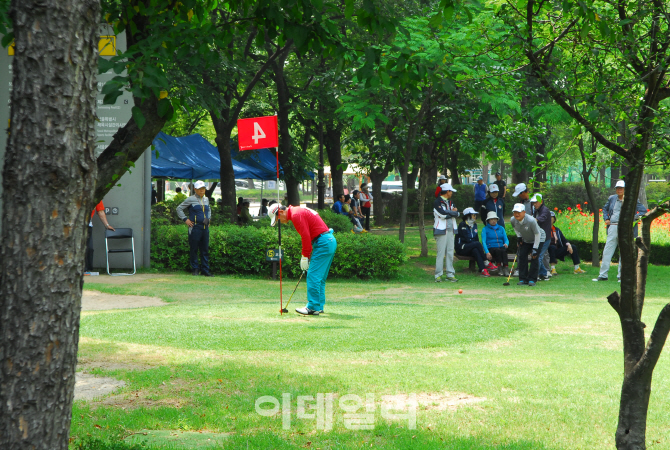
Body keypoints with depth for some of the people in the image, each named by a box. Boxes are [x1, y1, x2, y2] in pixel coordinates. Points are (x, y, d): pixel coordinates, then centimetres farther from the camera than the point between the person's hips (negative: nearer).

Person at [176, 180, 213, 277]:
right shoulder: (191, 199, -2)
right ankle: (195, 269, 7)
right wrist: (185, 219, -6)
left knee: (205, 250, 7)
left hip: (205, 228, 6)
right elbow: (179, 208, 1)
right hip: (195, 228, -6)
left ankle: (205, 270, 12)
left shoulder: (206, 199, 16)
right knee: (194, 249, -1)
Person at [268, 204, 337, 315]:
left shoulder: (296, 214, -13)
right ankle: (319, 306, 15)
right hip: (330, 241, 10)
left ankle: (313, 307, -8)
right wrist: (307, 255, 16)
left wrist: (305, 257, -9)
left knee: (313, 276, -8)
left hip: (323, 242, -10)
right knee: (320, 278, 13)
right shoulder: (299, 211, 19)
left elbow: (306, 236, -17)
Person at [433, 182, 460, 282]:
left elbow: (456, 213, 6)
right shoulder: (437, 202, -7)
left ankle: (450, 274, 11)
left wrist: (447, 212, -12)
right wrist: (452, 212, -4)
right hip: (441, 230, -7)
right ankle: (438, 275, -4)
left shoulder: (449, 202, 18)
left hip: (450, 230, 7)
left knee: (450, 252, 6)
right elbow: (442, 214, -19)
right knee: (441, 252, -8)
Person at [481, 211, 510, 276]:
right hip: (491, 248, -3)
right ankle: (500, 269, -38)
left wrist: (506, 244, -13)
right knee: (498, 250, -36)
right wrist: (487, 252, -20)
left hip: (501, 247, 3)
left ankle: (506, 269, -46)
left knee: (504, 250, -33)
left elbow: (506, 239, 14)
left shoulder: (501, 228, 20)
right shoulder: (485, 229, 8)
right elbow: (483, 241, -4)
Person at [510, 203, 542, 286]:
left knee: (534, 258, -14)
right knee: (522, 256, -5)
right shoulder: (513, 220, -19)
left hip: (537, 240, -5)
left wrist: (535, 248, -24)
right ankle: (523, 279, 0)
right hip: (525, 241, 5)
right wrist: (518, 236, -3)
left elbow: (537, 234, -25)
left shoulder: (531, 220, -36)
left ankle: (532, 279, -7)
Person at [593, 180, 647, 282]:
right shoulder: (612, 198, 14)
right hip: (613, 228, 4)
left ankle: (621, 276, 8)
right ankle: (602, 275, 4)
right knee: (607, 252, 1)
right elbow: (605, 208, 31)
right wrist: (606, 219, 14)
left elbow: (644, 211, 2)